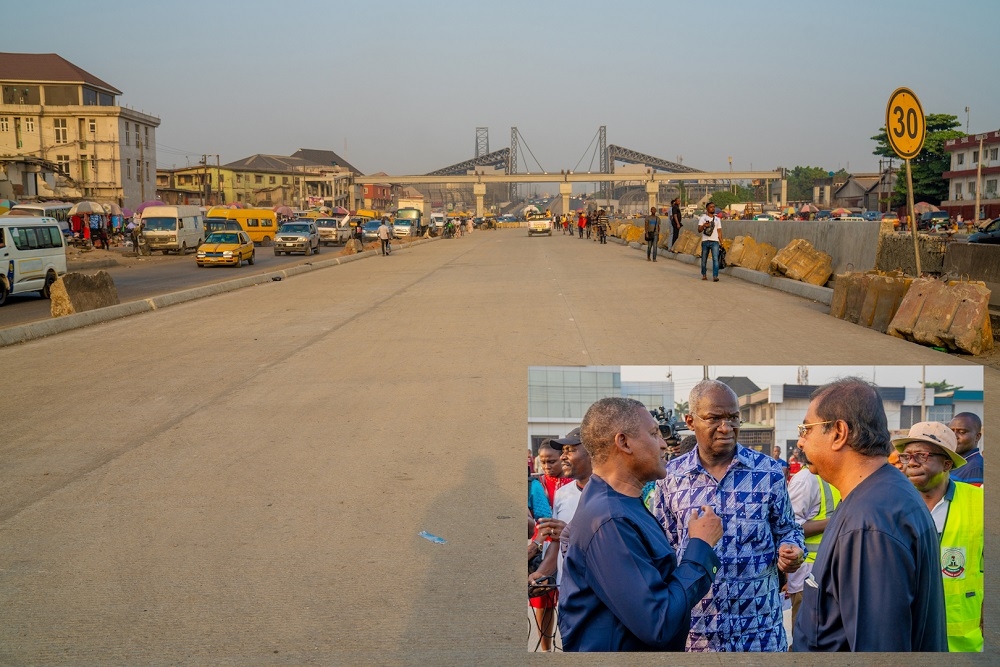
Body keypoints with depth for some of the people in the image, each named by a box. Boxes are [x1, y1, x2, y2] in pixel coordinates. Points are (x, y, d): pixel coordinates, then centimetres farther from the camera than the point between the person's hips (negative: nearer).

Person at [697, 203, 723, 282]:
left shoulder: (717, 219, 15)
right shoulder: (703, 218, 5)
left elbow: (719, 231, 16)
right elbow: (699, 230, -4)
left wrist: (721, 242, 9)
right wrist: (703, 226, -25)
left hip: (715, 241, 1)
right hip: (705, 241, -1)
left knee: (715, 258, -13)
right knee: (704, 259, 7)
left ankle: (715, 276, -19)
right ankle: (704, 275, 23)